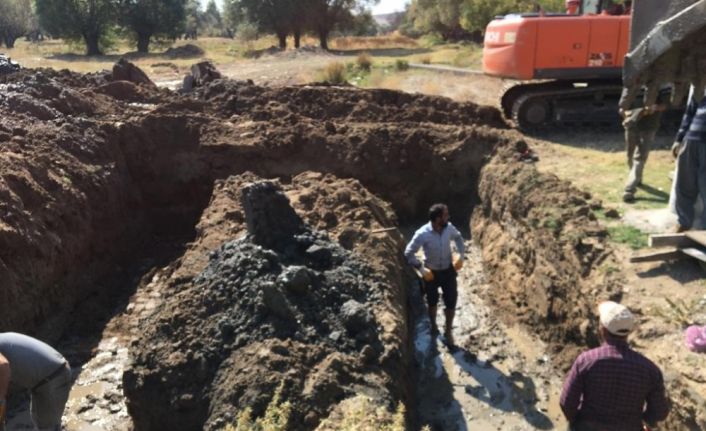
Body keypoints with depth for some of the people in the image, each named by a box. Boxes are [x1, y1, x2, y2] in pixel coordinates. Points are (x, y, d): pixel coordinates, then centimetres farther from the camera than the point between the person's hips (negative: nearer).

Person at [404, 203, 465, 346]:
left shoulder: (449, 228, -15)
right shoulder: (422, 234, -27)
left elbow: (458, 238, 9)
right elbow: (409, 253, -19)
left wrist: (460, 255, -2)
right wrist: (422, 269, -22)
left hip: (448, 271, 3)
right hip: (431, 273, -3)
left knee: (451, 303, 7)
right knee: (432, 302, 19)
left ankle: (448, 332, 30)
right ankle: (433, 325, 48)